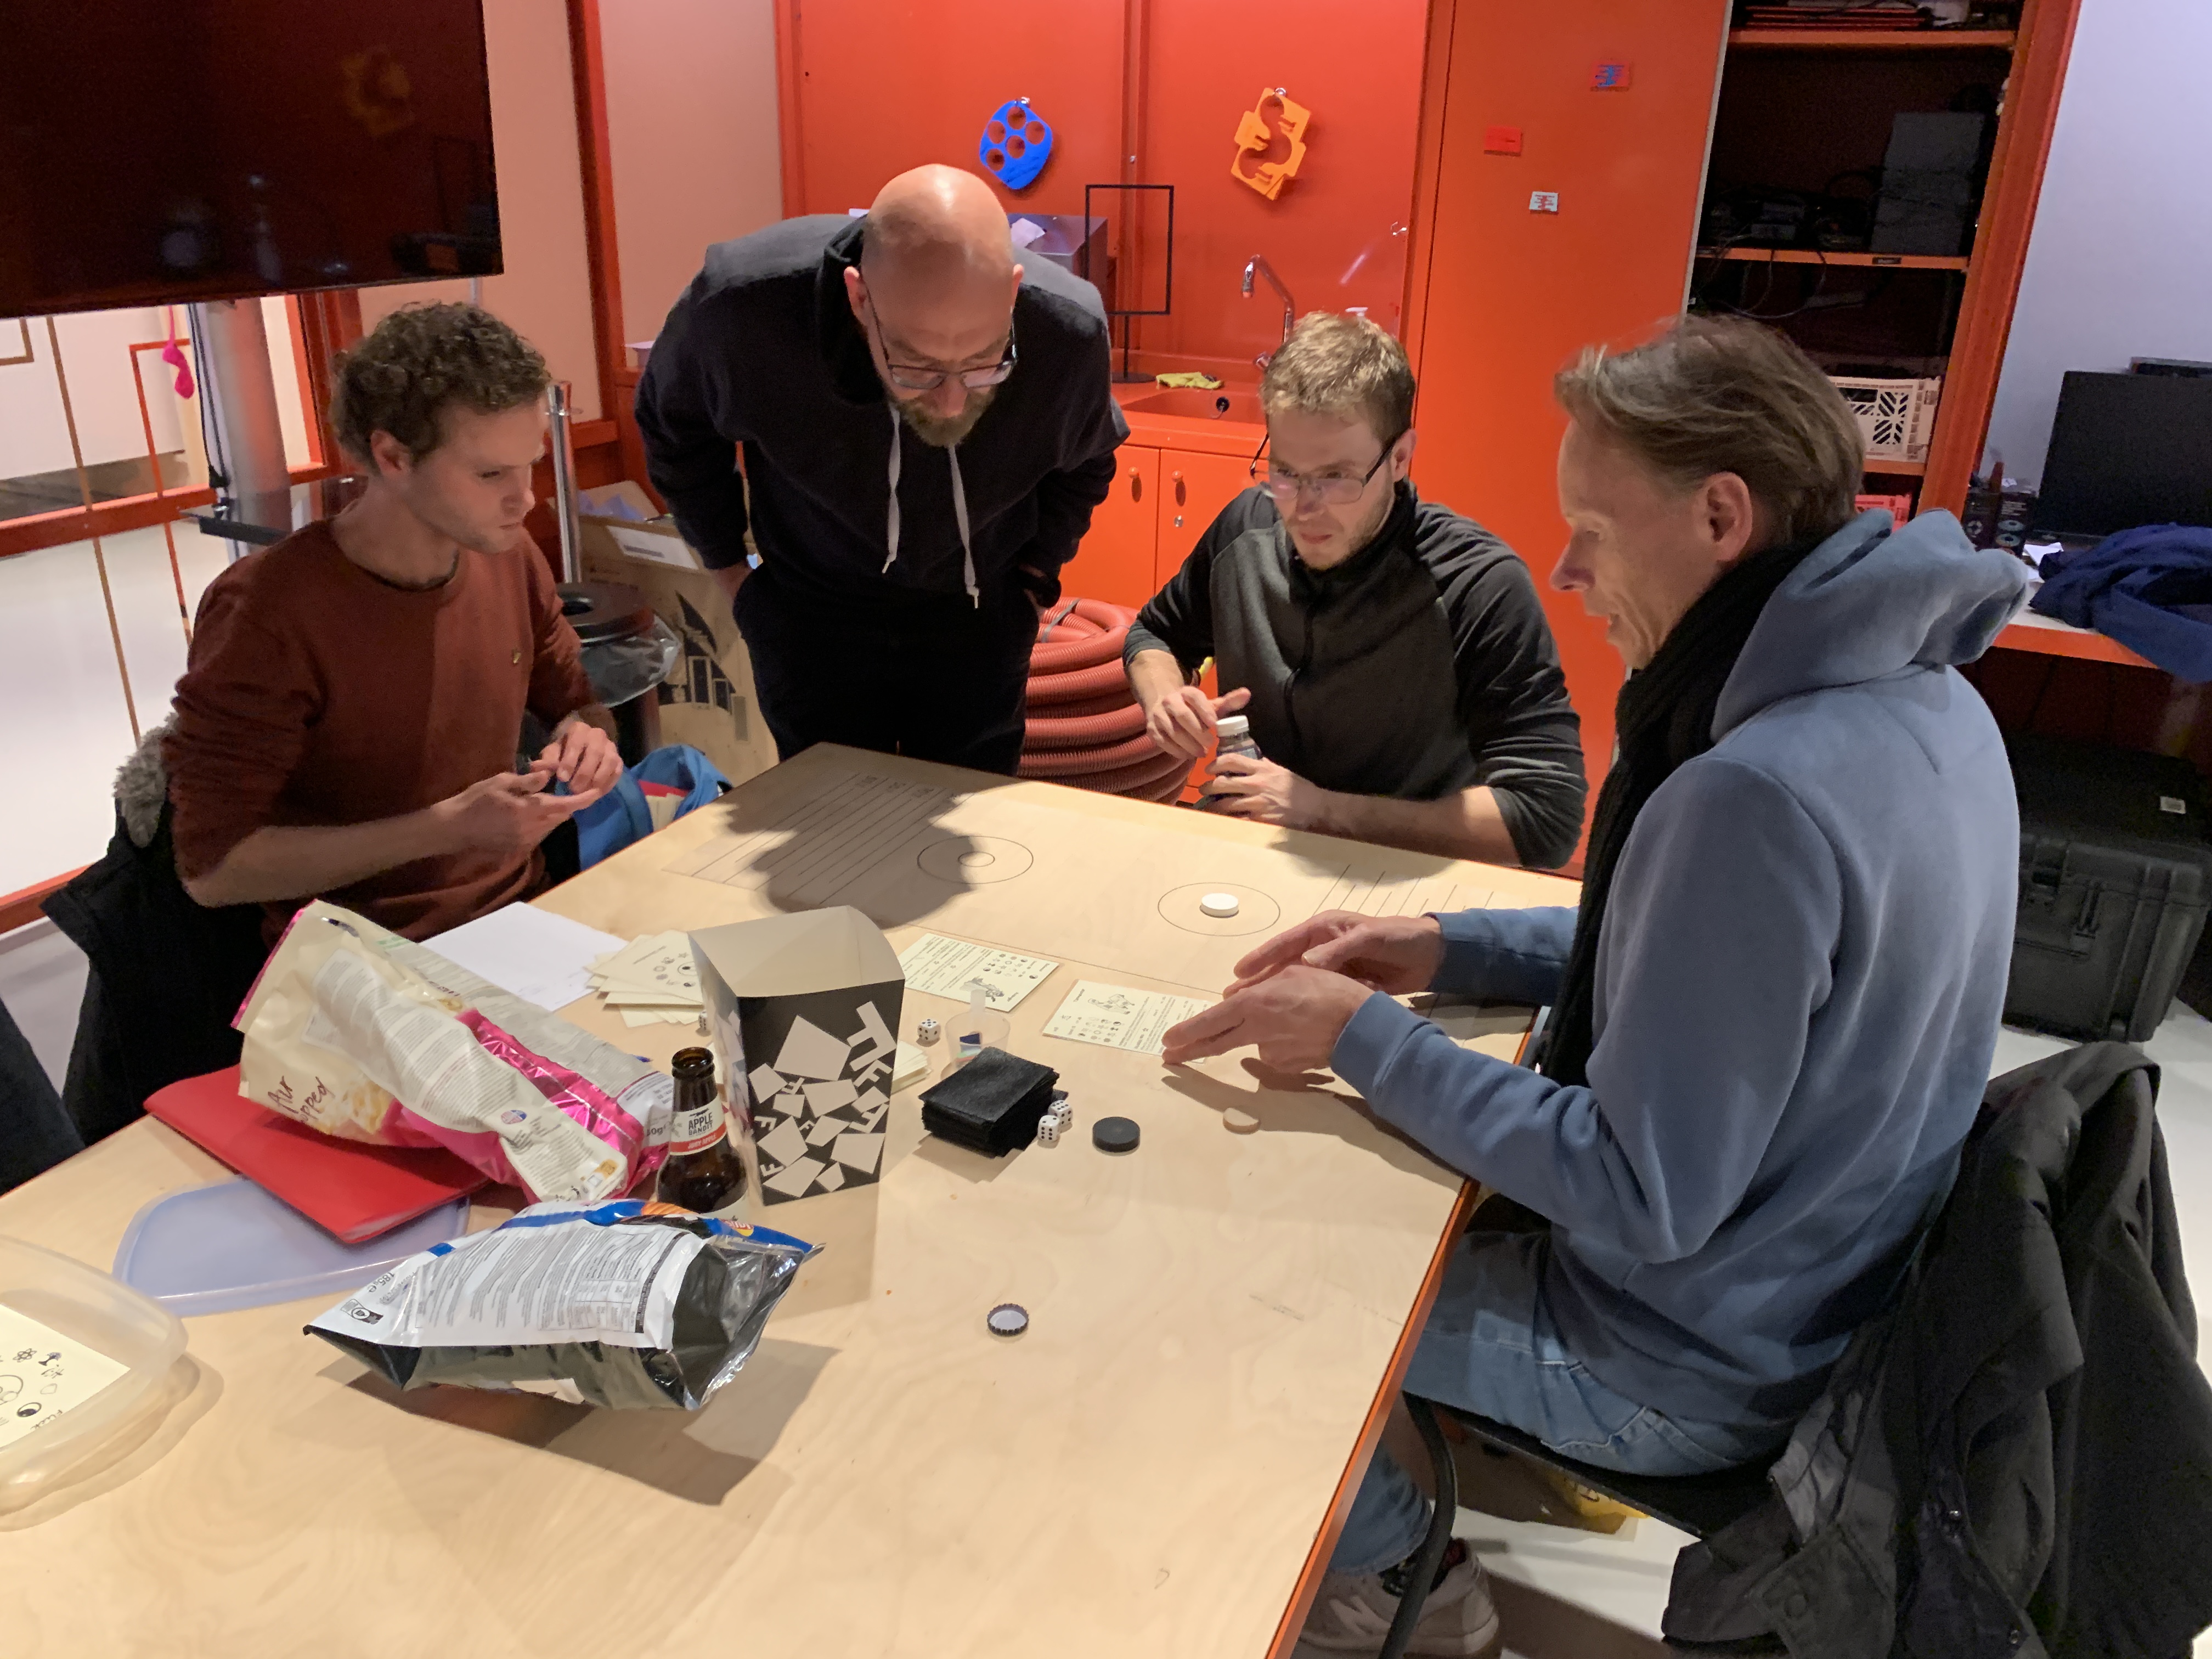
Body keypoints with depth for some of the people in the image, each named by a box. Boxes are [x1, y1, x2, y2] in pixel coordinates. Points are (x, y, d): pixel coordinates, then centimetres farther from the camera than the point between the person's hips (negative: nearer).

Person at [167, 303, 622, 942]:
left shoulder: (510, 554, -1)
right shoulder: (265, 614, -17)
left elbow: (576, 701, 17)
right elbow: (211, 867, -16)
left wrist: (583, 737, -8)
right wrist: (449, 827, -24)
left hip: (525, 912, 6)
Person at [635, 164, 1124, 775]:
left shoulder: (1070, 334, -23)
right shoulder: (742, 308, -28)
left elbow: (1085, 462, 5)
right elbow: (671, 427, -2)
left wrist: (1033, 576, 2)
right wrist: (728, 566, 1)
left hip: (979, 621, 1)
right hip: (811, 618, 0)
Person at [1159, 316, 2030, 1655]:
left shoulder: (1753, 795, -36)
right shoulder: (1918, 694, -4)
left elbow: (1641, 1199, -29)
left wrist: (1364, 1035, -20)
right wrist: (1449, 948, 1)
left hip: (1697, 1368, -9)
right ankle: (1423, 1461, 37)